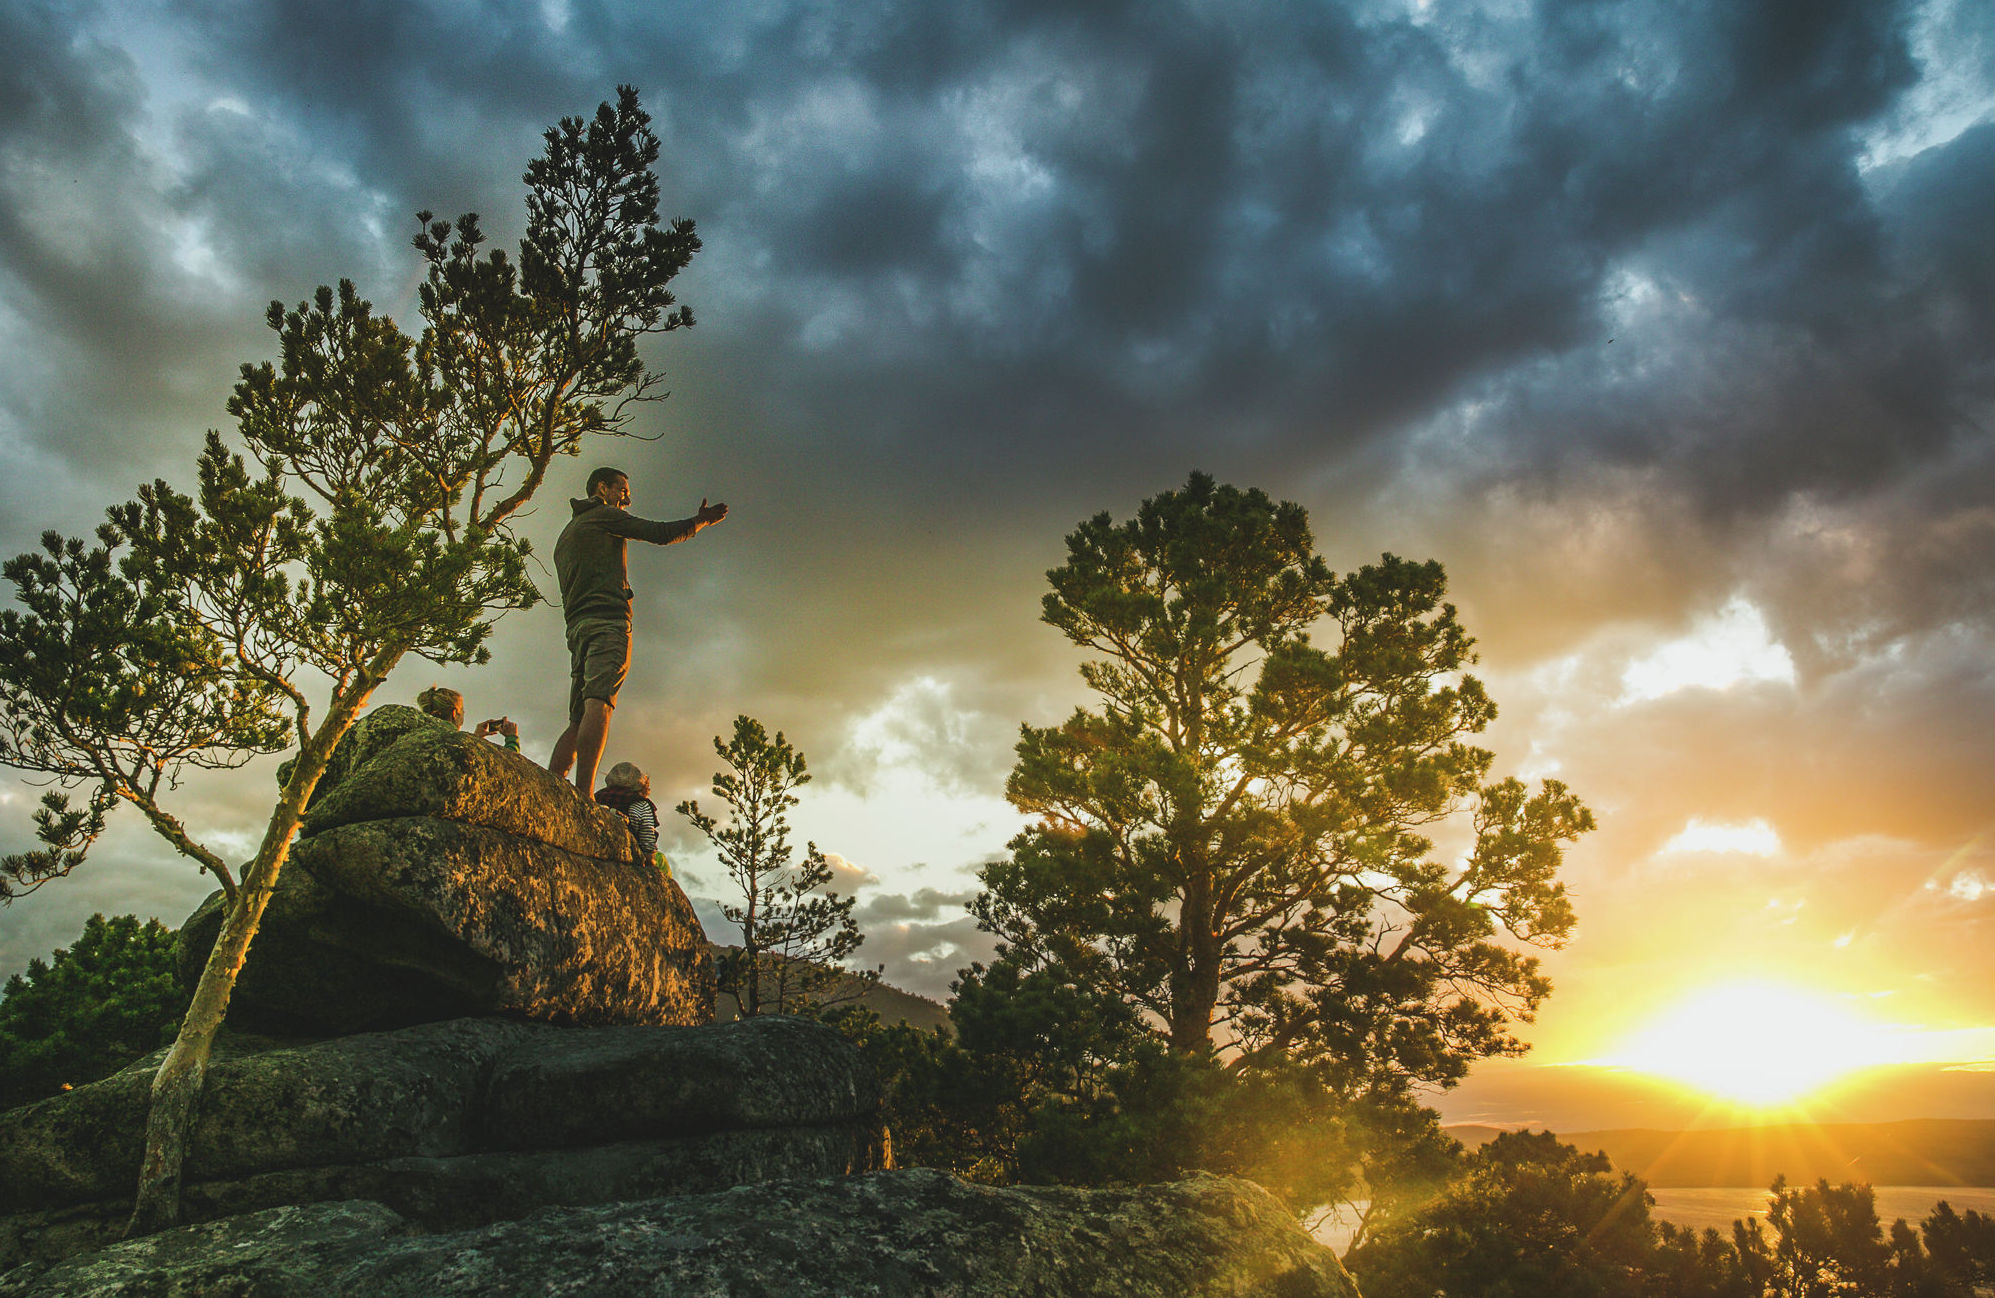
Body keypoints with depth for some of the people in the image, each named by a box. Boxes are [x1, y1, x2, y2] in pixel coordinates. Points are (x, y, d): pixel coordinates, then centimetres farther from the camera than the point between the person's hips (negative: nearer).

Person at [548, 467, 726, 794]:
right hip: (608, 619, -9)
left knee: (578, 720, 3)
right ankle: (583, 797, -35)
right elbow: (661, 533, 2)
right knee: (599, 703, -22)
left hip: (577, 626, 9)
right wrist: (701, 522, 16)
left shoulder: (567, 532, 33)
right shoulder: (604, 515, 9)